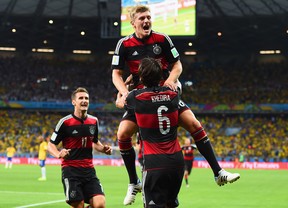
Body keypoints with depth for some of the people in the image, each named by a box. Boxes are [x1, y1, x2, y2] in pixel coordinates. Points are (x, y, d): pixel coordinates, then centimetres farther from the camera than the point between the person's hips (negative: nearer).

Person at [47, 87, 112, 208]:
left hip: (89, 170, 4)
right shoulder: (65, 122, -6)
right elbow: (51, 145, -2)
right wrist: (58, 154, -22)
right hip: (70, 170, -4)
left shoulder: (94, 121, 9)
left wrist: (104, 149, 5)